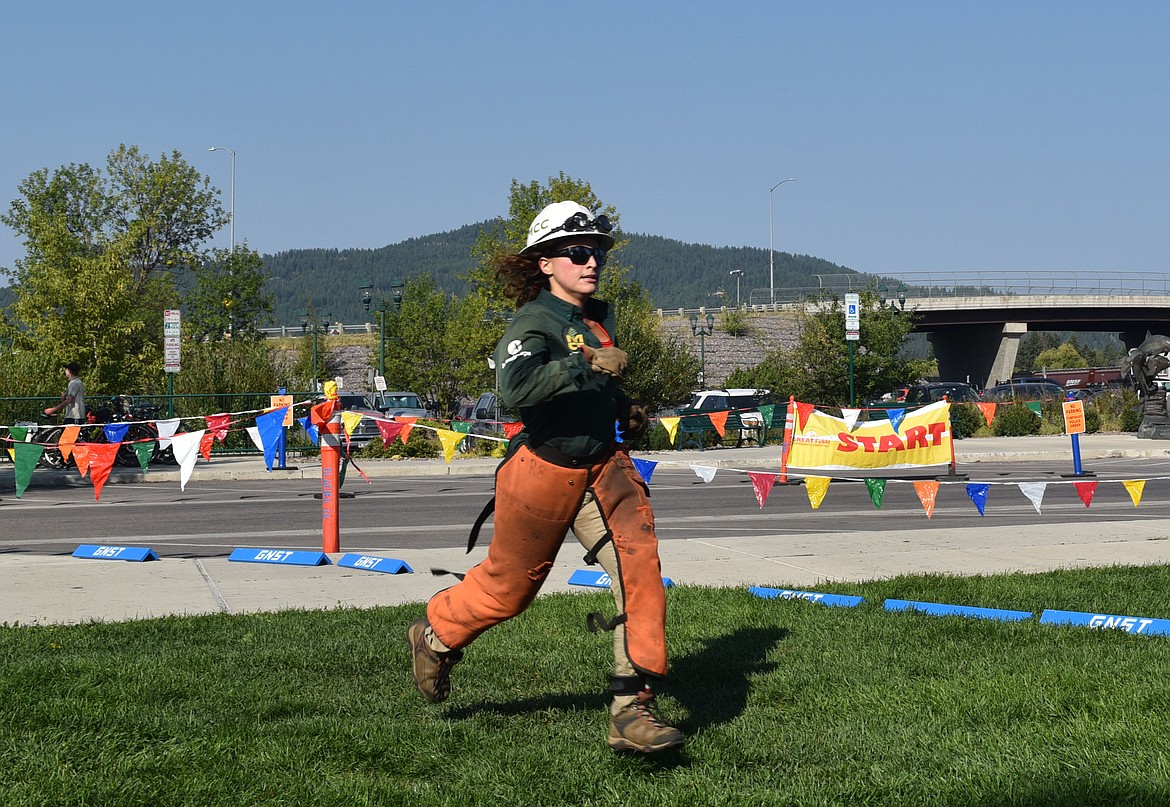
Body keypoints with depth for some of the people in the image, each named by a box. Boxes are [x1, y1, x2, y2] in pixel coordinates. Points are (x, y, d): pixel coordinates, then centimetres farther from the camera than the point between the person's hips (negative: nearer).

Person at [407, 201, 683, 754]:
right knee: (509, 586, 12)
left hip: (604, 466, 6)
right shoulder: (534, 324, -16)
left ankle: (632, 709, -13)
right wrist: (588, 365, -42)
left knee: (639, 566, -15)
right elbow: (516, 387, -37)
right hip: (545, 469, -6)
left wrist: (624, 409, 13)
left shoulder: (601, 317, 9)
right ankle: (436, 636, 43)